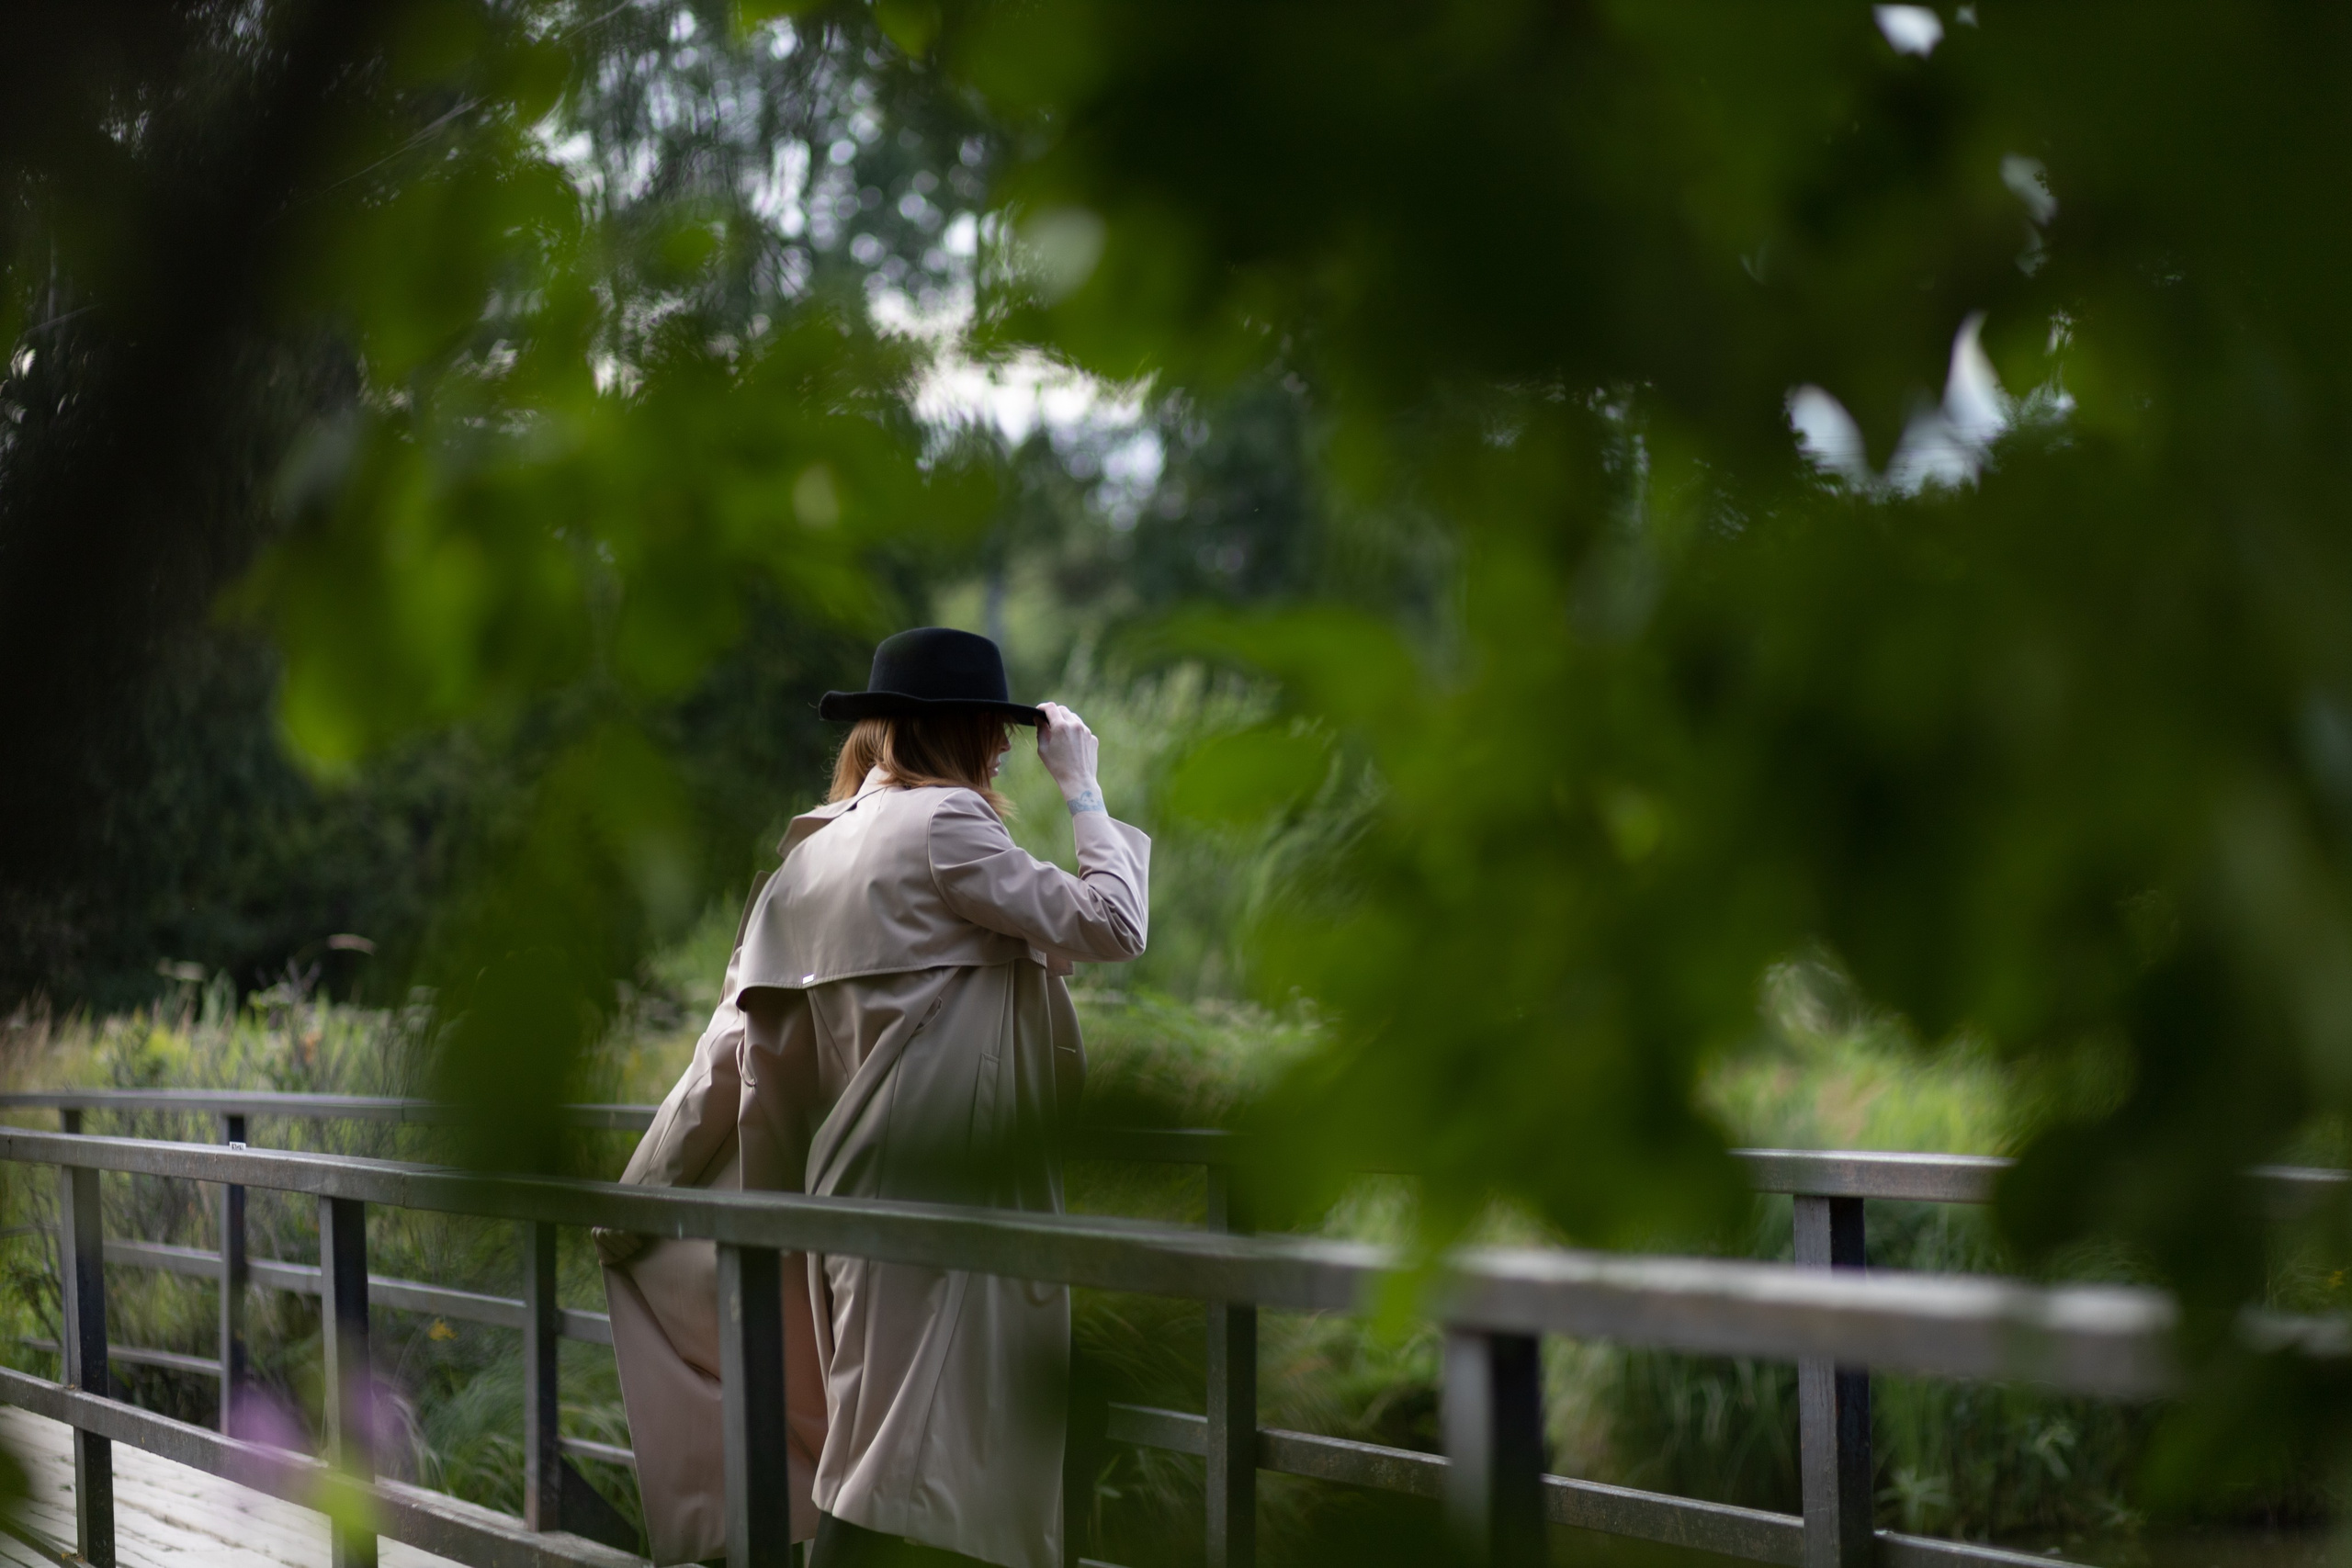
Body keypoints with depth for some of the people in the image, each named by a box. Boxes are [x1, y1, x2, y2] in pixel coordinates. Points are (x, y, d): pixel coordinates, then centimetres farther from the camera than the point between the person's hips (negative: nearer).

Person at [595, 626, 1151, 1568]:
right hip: (946, 1194, -9)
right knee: (910, 1459, -8)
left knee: (868, 1449, 12)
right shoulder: (943, 825, -9)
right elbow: (1111, 925, -9)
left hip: (857, 1194, 9)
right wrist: (1082, 788, 4)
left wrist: (636, 1200, 20)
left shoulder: (813, 856, 14)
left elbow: (733, 1047, 15)